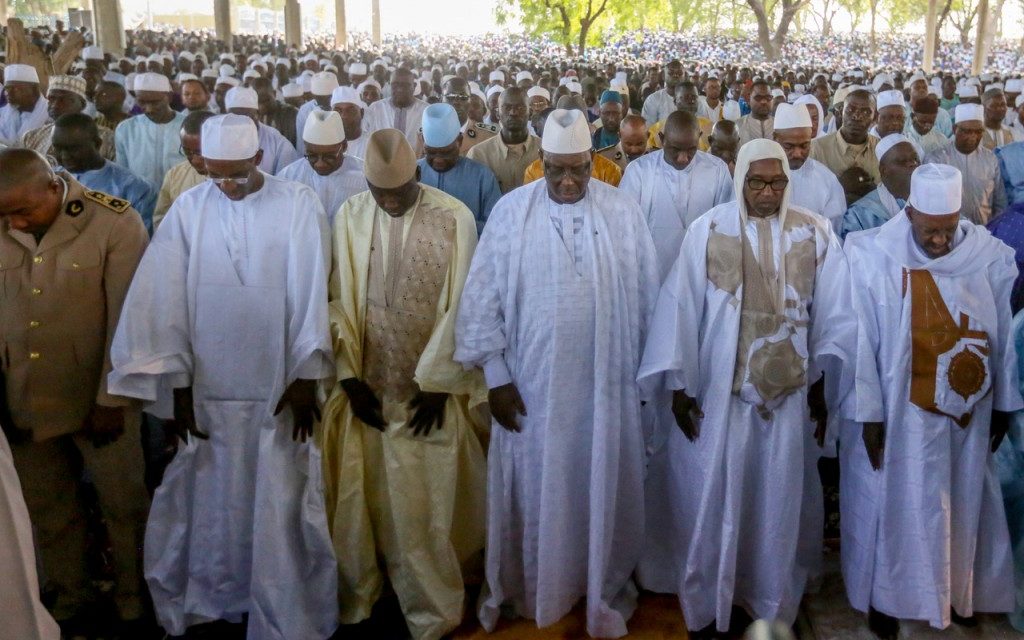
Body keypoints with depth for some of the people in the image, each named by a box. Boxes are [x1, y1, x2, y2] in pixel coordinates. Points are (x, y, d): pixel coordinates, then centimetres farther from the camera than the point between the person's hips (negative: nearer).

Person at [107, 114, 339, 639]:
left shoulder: (298, 205, -5)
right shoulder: (189, 208, -1)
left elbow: (310, 293, -6)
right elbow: (165, 299, 0)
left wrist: (305, 378, -7)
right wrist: (177, 382, -2)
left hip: (279, 386, -2)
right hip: (208, 386, 2)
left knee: (280, 508, 5)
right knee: (211, 504, 11)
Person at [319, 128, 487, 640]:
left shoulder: (454, 217, -7)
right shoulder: (349, 216, 0)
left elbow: (461, 304, -6)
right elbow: (338, 299, 1)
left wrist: (437, 382, -8)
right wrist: (349, 376, -5)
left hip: (429, 390, -2)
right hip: (365, 387, 2)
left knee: (424, 504, 4)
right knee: (359, 499, 11)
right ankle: (358, 599, 30)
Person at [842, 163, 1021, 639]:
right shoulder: (874, 256, -18)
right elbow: (861, 340, -13)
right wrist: (868, 413, -11)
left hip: (966, 415, 3)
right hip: (897, 415, -3)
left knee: (962, 503, 19)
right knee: (894, 505, 12)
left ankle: (955, 589, 41)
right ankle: (884, 595, 32)